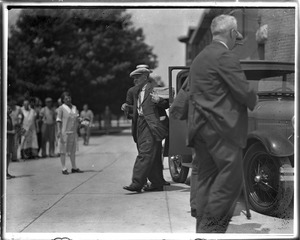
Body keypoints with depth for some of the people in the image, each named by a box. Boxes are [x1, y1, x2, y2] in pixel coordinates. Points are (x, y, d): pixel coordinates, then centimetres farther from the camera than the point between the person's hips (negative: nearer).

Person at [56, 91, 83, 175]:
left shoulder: (74, 107, 12)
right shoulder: (61, 108, -5)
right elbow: (58, 120, -9)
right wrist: (59, 131, -18)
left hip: (73, 132, 6)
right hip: (64, 132, -6)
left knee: (73, 150, 10)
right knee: (63, 150, -1)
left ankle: (74, 168, 18)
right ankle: (64, 168, 3)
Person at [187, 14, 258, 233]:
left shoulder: (199, 57, 19)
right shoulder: (226, 56, -9)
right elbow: (243, 91, -14)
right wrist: (254, 100, 7)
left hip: (199, 125, 9)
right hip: (221, 126, -9)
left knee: (206, 178, 11)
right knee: (231, 178, -4)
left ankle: (202, 227, 14)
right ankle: (211, 227, -6)